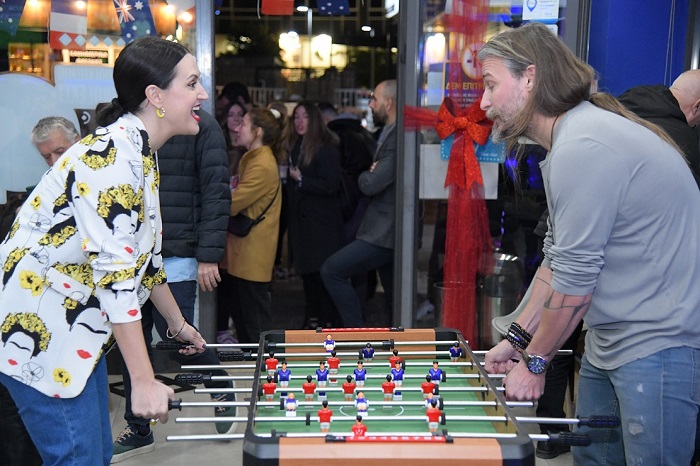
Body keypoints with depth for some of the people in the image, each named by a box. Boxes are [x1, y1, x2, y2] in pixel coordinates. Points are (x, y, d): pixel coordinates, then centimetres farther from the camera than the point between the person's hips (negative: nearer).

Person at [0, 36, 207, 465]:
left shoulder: (141, 151, 9)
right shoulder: (113, 154, -22)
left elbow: (142, 253, 19)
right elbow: (113, 272, -27)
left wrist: (178, 324, 26)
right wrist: (145, 382, -26)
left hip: (72, 328, 10)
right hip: (37, 332, -9)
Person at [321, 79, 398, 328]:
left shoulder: (397, 139, -19)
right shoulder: (389, 133, 15)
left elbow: (371, 185, -23)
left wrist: (365, 175, -1)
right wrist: (371, 175, -3)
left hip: (384, 232, -10)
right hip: (388, 231, 10)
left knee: (332, 270, -10)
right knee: (393, 300, 16)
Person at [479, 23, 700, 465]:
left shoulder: (584, 147, -22)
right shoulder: (568, 141, 11)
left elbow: (574, 279, -19)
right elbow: (558, 259, 15)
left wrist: (534, 362, -6)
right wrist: (518, 339, 13)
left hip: (660, 345, -10)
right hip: (611, 341, 10)